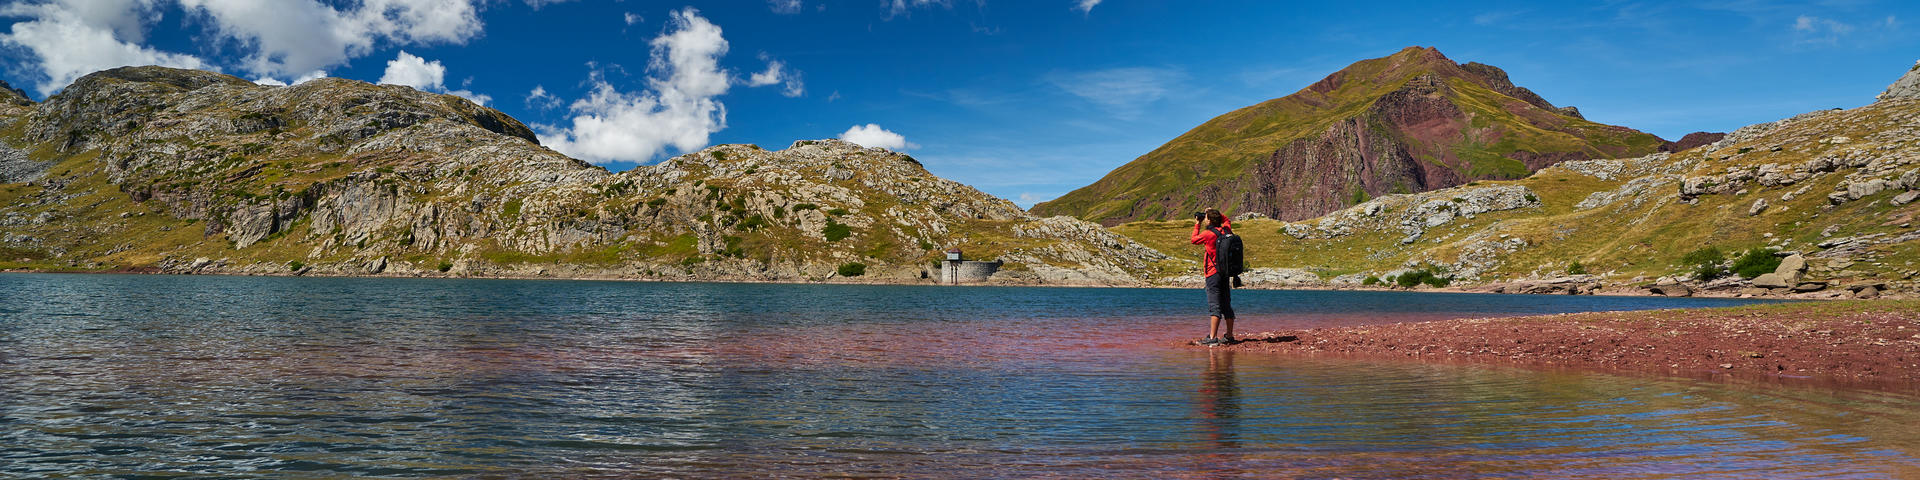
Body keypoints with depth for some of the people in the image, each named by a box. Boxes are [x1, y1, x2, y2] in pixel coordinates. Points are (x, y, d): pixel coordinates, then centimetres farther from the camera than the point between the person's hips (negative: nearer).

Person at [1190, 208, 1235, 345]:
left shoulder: (1208, 233, -13)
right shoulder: (1226, 230, 6)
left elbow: (1194, 240, 5)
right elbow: (1227, 221, 31)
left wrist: (1197, 225, 15)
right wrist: (1216, 213, 22)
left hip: (1213, 273, -7)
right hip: (1225, 272, 7)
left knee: (1214, 306, -11)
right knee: (1226, 305, 12)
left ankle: (1212, 337, -15)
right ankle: (1229, 336, 19)